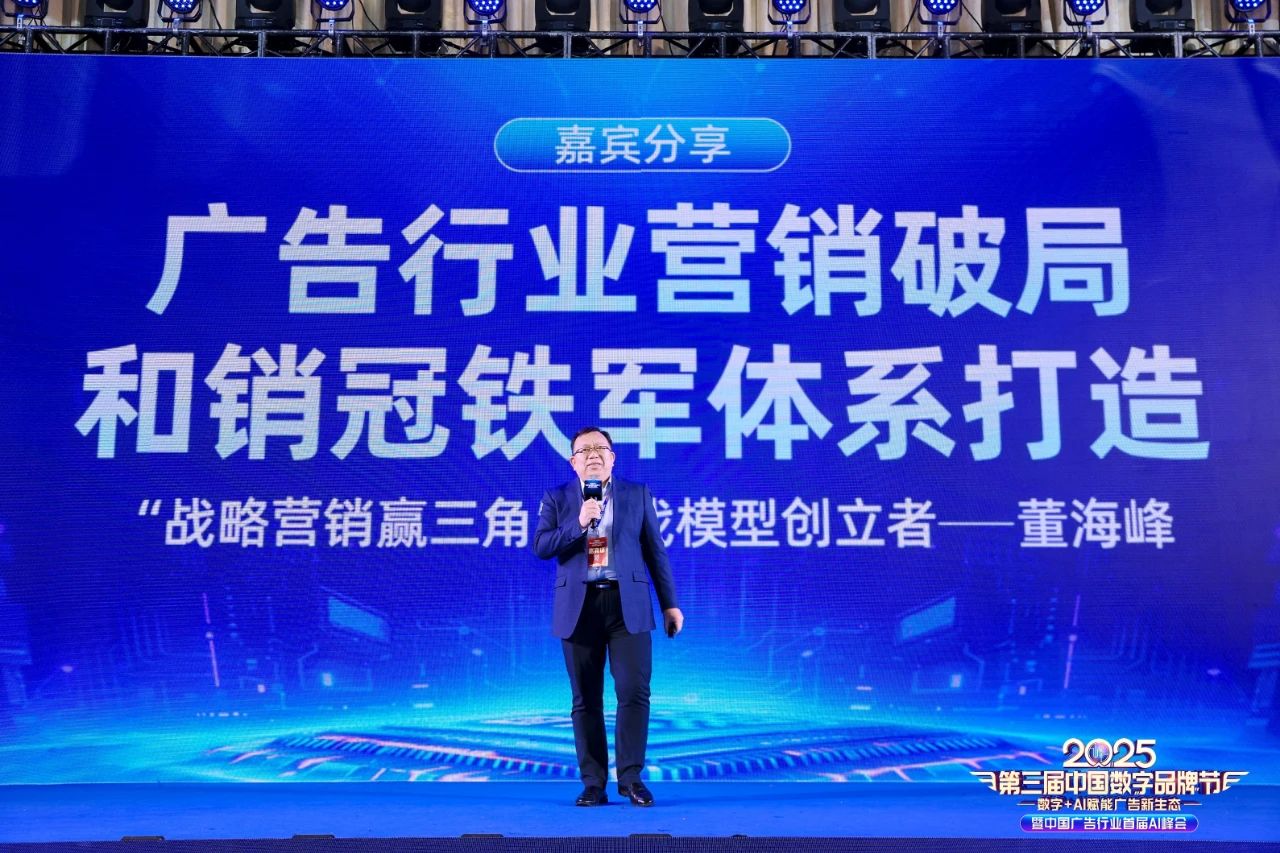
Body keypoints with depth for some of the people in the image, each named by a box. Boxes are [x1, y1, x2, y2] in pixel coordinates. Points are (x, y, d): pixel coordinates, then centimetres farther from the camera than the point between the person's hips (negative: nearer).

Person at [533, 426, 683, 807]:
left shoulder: (637, 494, 10)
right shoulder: (556, 499, 9)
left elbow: (655, 551, 9)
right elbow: (541, 547, -2)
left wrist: (669, 603, 4)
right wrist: (579, 523, -15)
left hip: (627, 604, 0)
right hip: (580, 607, 0)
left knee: (634, 691, -8)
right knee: (586, 700, 4)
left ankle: (631, 777, 3)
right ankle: (593, 784, 11)